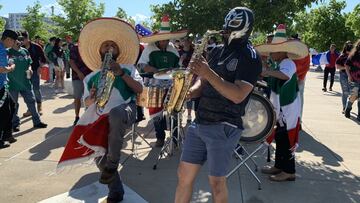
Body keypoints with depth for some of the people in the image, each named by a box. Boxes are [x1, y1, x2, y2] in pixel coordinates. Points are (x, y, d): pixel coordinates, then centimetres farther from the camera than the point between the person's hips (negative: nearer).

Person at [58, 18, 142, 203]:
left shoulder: (127, 68, 18)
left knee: (115, 113, -40)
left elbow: (139, 89, 3)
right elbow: (87, 103, 16)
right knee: (99, 155, -4)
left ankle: (112, 162, -23)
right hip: (101, 116, 4)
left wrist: (121, 73, -6)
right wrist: (92, 97, -7)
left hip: (125, 110, -3)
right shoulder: (91, 77, 22)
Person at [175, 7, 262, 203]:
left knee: (216, 182, 4)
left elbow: (238, 95, -20)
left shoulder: (250, 57, -9)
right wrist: (189, 92, -4)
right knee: (184, 174, 11)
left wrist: (209, 73, -24)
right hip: (199, 122, 7)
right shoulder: (217, 51, 13)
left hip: (224, 127, -7)